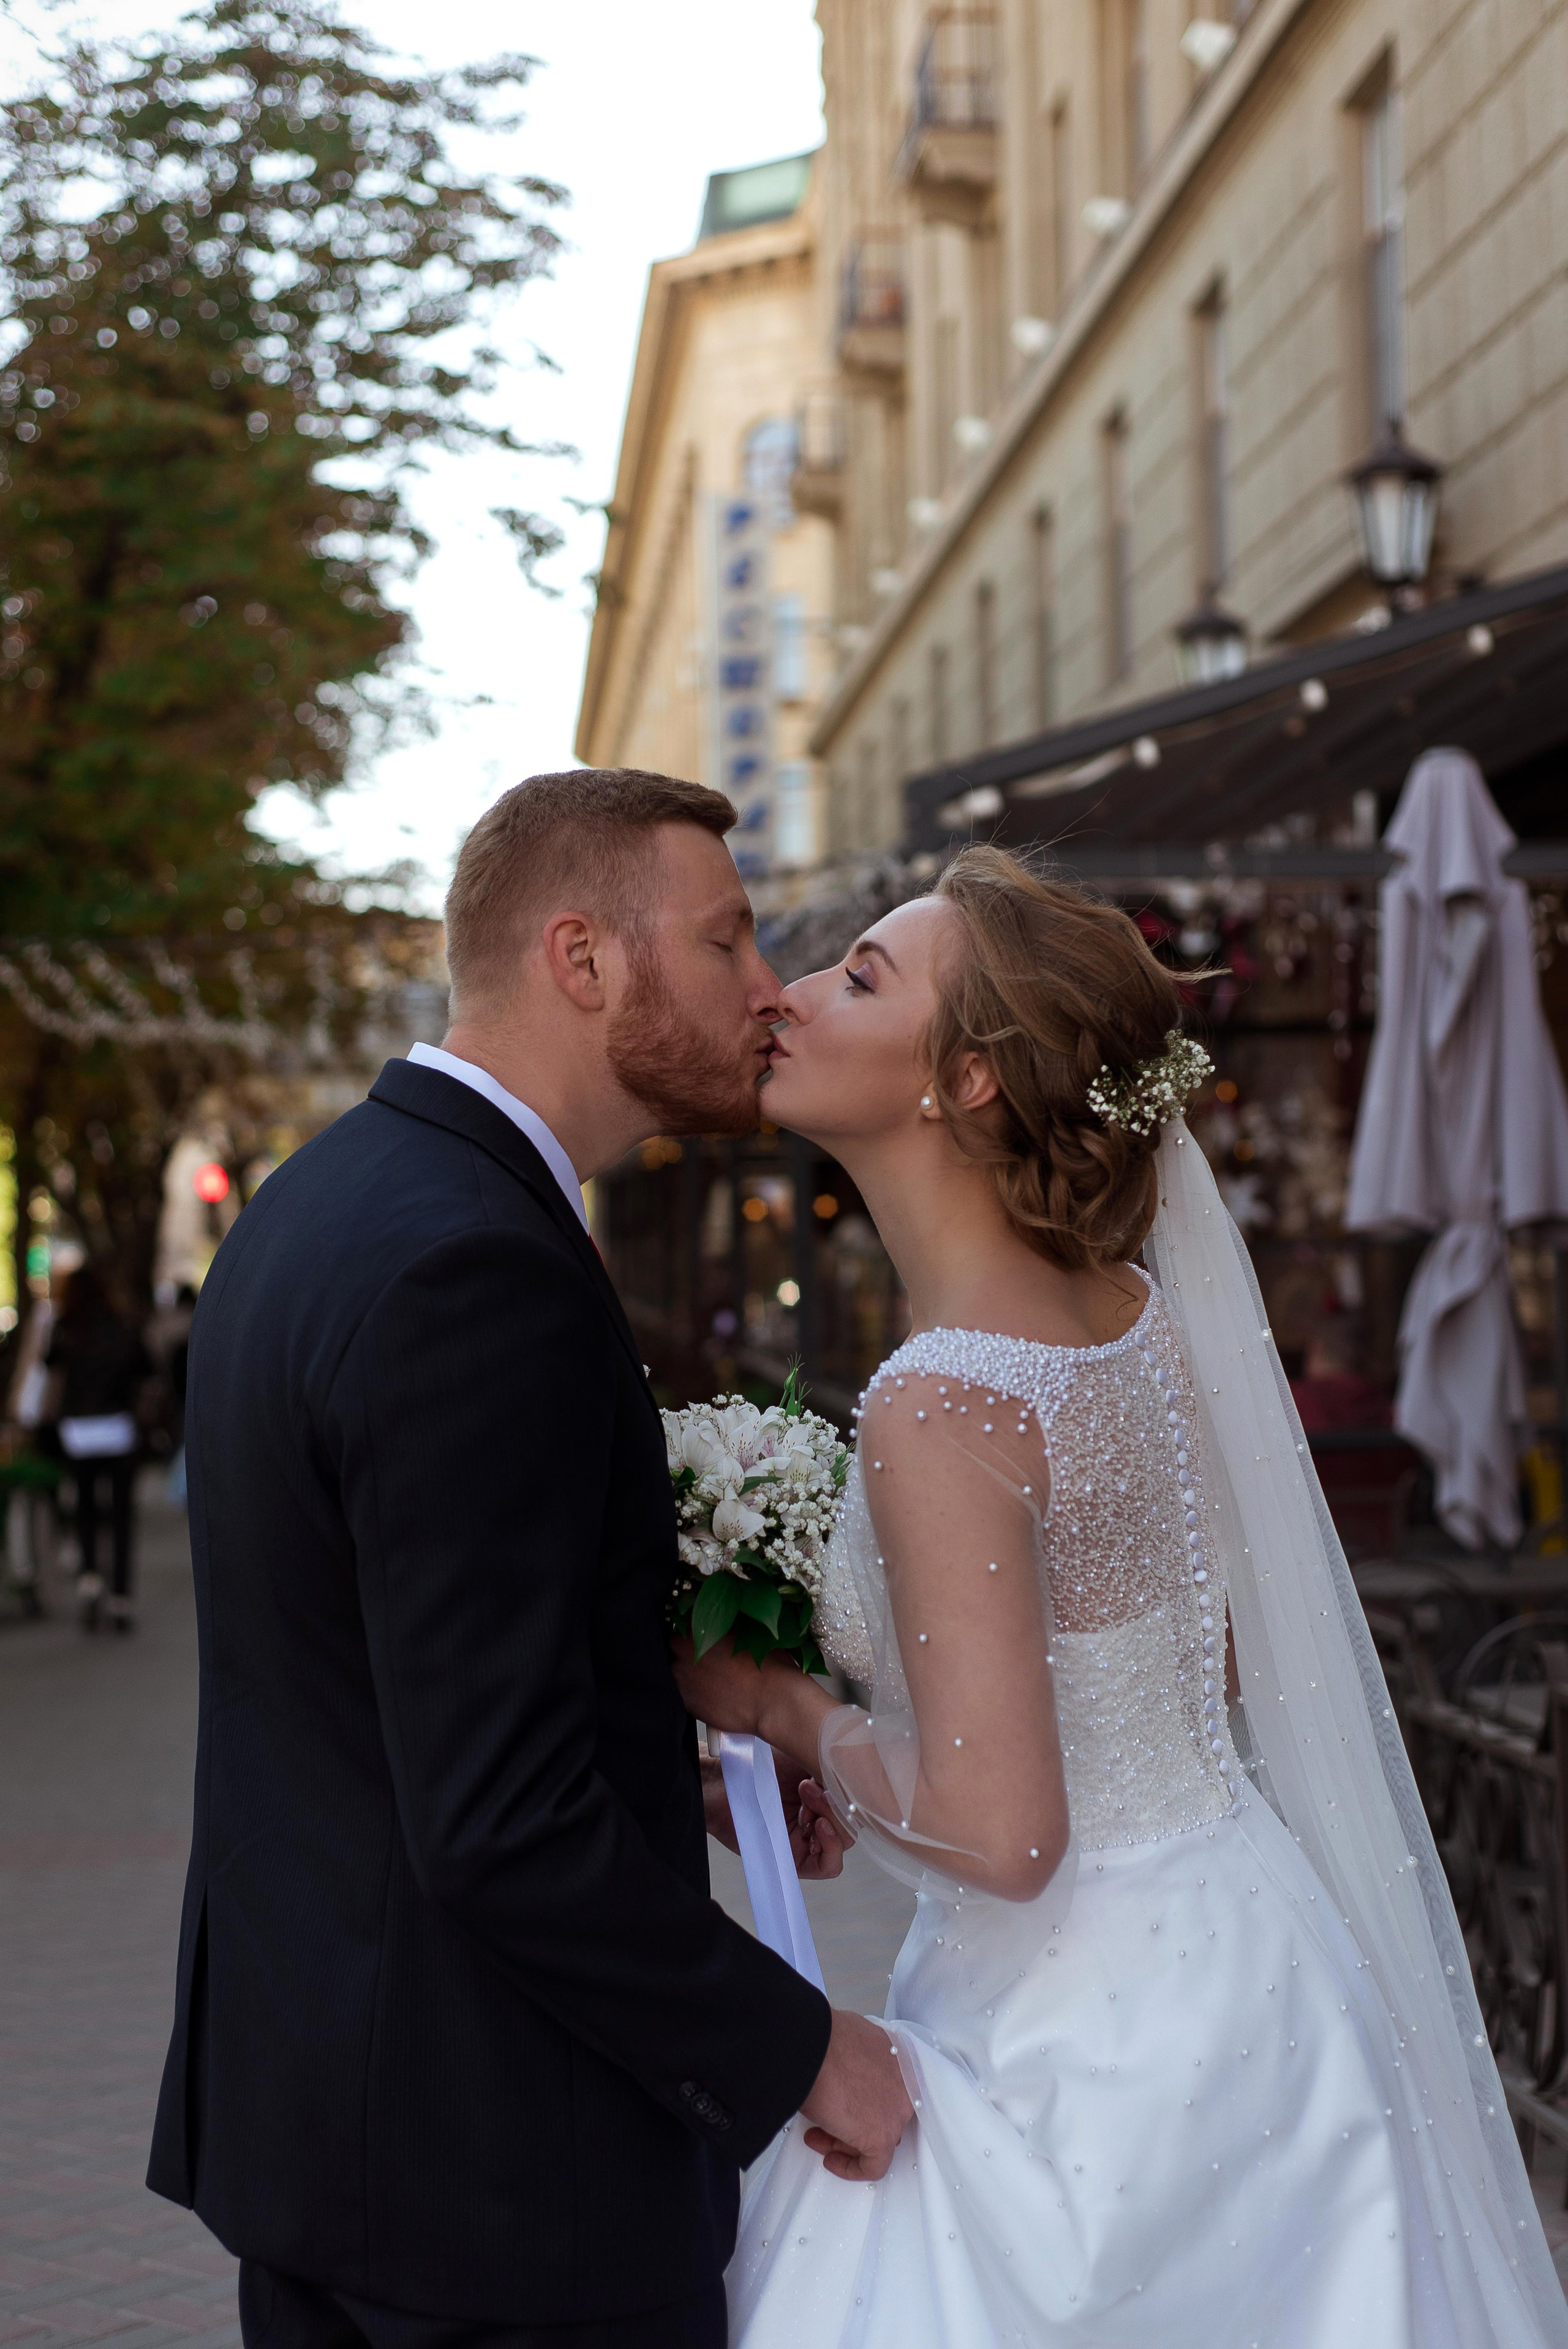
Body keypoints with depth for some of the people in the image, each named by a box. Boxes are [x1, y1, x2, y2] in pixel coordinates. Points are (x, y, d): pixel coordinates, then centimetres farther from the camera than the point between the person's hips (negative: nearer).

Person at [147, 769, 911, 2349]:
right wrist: (795, 2053, -16)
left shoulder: (320, 1201, 7)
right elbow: (502, 1825, -27)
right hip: (498, 2159, -9)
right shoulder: (473, 1269, -24)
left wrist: (674, 1772, 11)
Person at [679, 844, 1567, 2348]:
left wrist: (780, 1710, -10)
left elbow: (995, 1833, -27)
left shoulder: (944, 1406, -25)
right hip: (1232, 1938, 8)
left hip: (1084, 2039, -8)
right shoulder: (1142, 1315, -1)